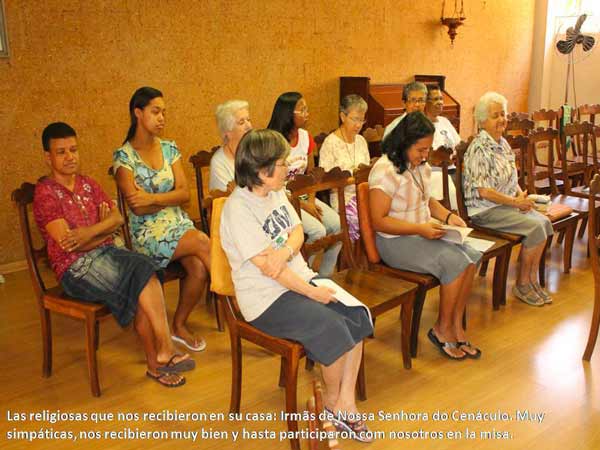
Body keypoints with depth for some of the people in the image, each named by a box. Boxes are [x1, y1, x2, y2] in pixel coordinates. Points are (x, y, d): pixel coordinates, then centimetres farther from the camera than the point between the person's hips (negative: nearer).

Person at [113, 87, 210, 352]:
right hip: (149, 233, -4)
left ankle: (179, 325, 1)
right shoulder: (123, 156, -4)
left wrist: (153, 198, -18)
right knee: (202, 242, -29)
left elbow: (185, 192, -2)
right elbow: (137, 207, -11)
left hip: (180, 225, 4)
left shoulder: (169, 149, 9)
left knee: (199, 268, -24)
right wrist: (170, 198, -8)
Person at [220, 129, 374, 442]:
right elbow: (268, 268, -22)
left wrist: (285, 250, -22)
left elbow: (298, 231, 2)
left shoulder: (276, 192, 6)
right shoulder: (238, 208, -19)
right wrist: (314, 293, -17)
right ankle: (332, 399, 7)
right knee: (333, 328, -22)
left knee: (357, 315, -9)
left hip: (299, 277, 8)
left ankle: (346, 401, 1)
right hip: (268, 298, -8)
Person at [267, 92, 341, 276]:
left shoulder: (305, 136, 6)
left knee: (338, 225, -12)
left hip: (304, 195, 7)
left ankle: (325, 276, 3)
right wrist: (303, 205, -16)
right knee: (318, 231, -26)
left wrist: (311, 200, -6)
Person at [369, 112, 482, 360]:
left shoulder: (421, 166, 8)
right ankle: (442, 328, -4)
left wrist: (447, 216, 3)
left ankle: (456, 325, -2)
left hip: (423, 235, 8)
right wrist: (420, 229, -25)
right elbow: (378, 221, -21)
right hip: (394, 242, -8)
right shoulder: (385, 171, -19)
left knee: (471, 255, -13)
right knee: (455, 261, -23)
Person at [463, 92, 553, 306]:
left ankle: (532, 280, -1)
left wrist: (521, 195, -2)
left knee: (544, 222, -12)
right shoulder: (479, 149, -16)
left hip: (508, 204, 8)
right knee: (535, 227, -20)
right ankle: (522, 284, -2)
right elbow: (483, 191, -21)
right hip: (485, 210, -8)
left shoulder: (503, 143, 12)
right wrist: (515, 202, -16)